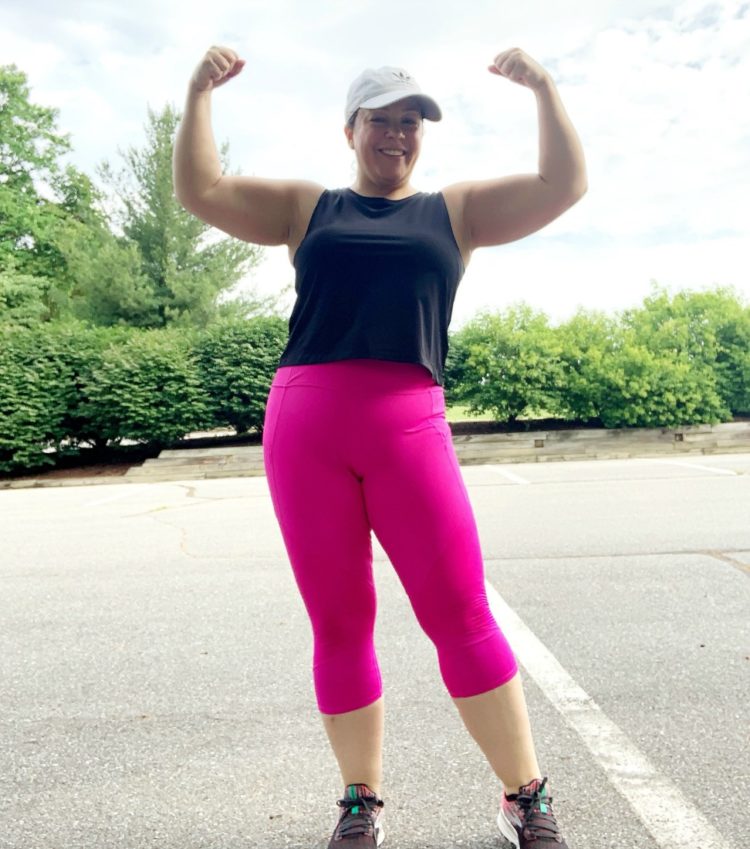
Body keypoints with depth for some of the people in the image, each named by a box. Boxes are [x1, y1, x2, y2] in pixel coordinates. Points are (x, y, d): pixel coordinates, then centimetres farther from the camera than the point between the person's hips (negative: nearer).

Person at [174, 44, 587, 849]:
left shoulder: (455, 209, 18)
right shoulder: (307, 207, 19)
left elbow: (563, 185, 11)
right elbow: (200, 190, 13)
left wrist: (544, 89, 3)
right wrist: (198, 94, 4)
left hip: (409, 427, 0)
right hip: (302, 427, 1)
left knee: (461, 616, -3)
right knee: (339, 625, 5)